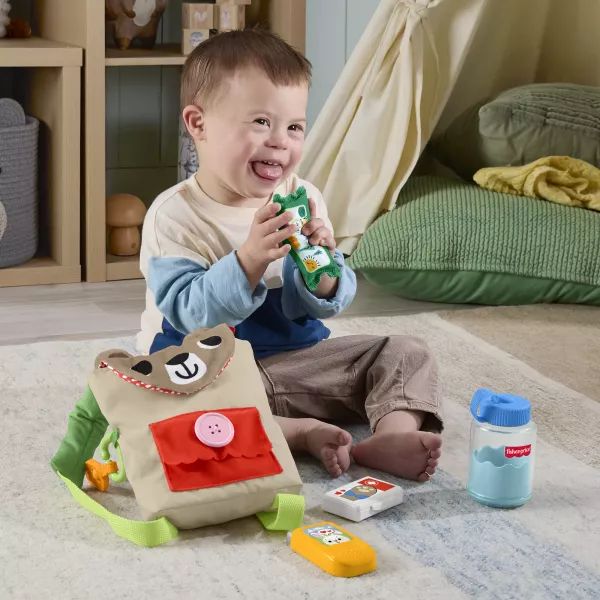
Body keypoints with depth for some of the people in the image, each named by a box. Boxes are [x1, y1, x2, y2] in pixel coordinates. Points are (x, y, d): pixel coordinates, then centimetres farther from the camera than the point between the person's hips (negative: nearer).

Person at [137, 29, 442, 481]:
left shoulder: (303, 198, -1)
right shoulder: (174, 216, -15)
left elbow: (327, 305, 1)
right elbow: (189, 312, -24)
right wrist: (249, 261, -38)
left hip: (292, 355, 5)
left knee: (406, 354, -3)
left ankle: (393, 436, -30)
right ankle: (305, 433, -30)